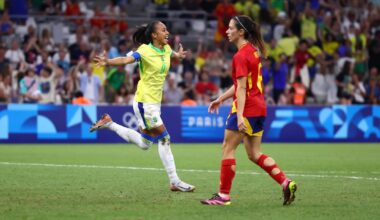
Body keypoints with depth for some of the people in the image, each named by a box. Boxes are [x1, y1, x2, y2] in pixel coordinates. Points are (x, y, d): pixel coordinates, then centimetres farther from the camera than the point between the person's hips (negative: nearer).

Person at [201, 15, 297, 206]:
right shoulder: (253, 51, 14)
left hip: (247, 108, -9)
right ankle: (286, 183, 3)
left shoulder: (241, 56, -14)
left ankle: (223, 195, 2)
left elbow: (242, 88, -20)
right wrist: (221, 98, 24)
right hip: (259, 107, 9)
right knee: (254, 154, 12)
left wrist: (239, 115, -25)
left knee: (227, 149, -1)